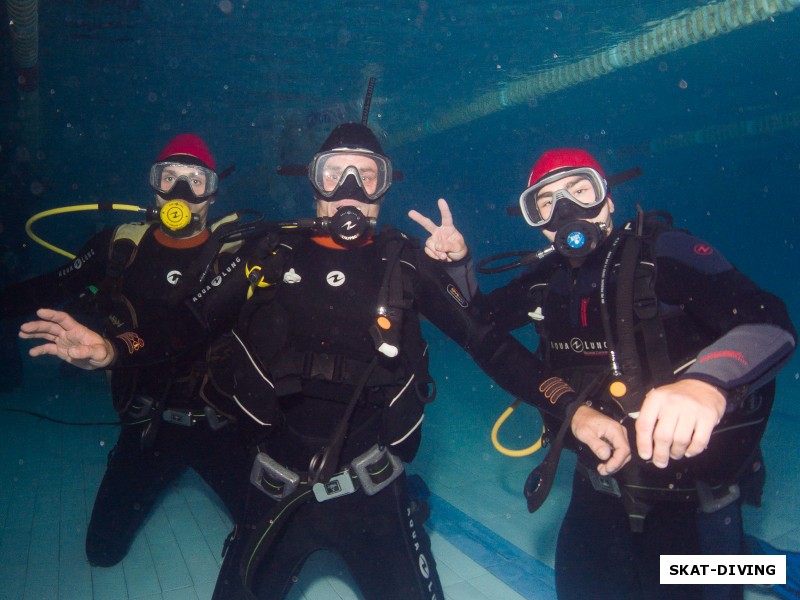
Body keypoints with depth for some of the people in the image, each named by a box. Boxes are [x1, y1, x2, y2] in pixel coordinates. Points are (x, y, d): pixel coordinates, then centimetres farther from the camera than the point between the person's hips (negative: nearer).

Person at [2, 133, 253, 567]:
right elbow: (50, 289, 8)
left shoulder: (233, 254, -11)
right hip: (146, 424, 3)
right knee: (104, 551, 15)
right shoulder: (122, 246, -3)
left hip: (218, 425, -2)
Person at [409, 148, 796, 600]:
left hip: (693, 498, -5)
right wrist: (458, 262, -3)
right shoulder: (546, 279, 0)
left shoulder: (663, 252, -16)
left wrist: (707, 383, -50)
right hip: (600, 483, 5)